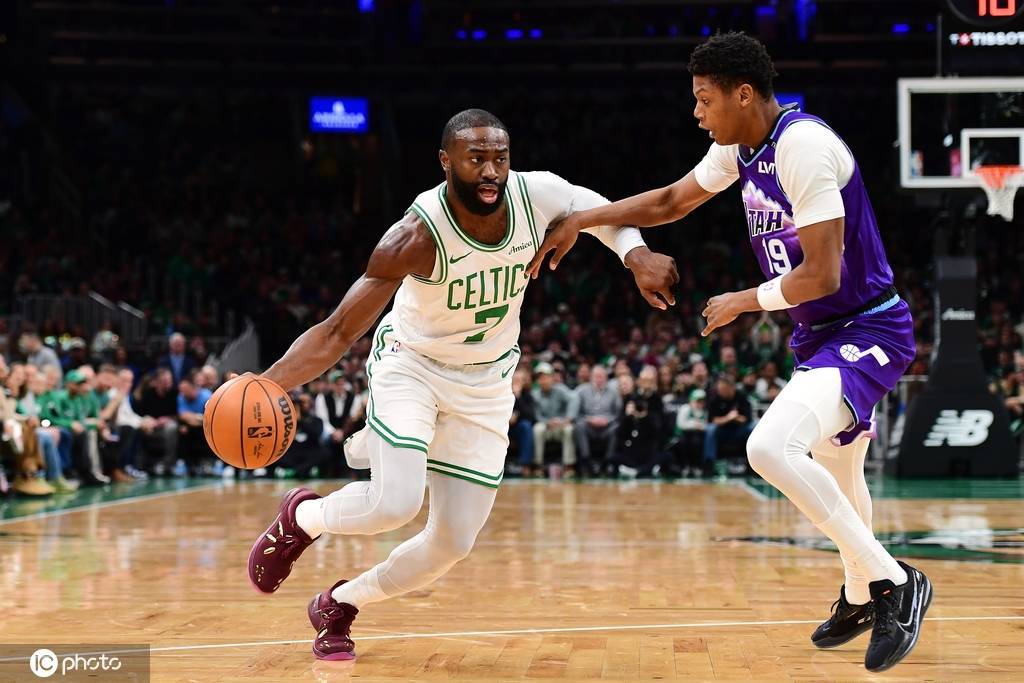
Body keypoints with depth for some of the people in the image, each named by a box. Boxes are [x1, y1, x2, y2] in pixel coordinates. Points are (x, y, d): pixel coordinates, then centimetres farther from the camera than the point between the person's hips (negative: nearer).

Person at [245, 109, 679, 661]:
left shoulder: (537, 194, -19)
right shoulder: (418, 235, -30)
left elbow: (604, 212, 5)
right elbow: (338, 332, -28)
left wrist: (638, 257, -17)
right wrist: (266, 385, -44)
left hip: (485, 384, 4)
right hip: (411, 364, -4)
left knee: (454, 542, 2)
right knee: (395, 503, -28)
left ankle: (340, 604, 26)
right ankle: (300, 517, 7)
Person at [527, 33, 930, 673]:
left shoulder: (804, 145, -24)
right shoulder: (740, 147, 4)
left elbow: (822, 273, -26)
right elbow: (672, 201, 21)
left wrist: (744, 302, -10)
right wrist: (580, 219, 12)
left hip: (868, 329, -10)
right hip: (822, 332, 10)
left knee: (771, 448, -29)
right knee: (835, 467, 26)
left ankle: (895, 582, -16)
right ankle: (861, 598, 50)